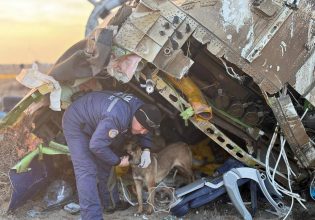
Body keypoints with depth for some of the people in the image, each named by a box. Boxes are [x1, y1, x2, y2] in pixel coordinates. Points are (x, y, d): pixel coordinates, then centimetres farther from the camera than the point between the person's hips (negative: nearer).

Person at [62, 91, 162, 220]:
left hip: (95, 122, 9)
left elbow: (145, 132, 7)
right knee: (87, 171, -18)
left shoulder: (142, 108, -13)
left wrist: (146, 150, -10)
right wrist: (118, 161, -23)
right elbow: (96, 145, -38)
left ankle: (110, 204, 27)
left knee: (105, 166, 13)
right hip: (76, 123, -9)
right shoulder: (117, 117, -41)